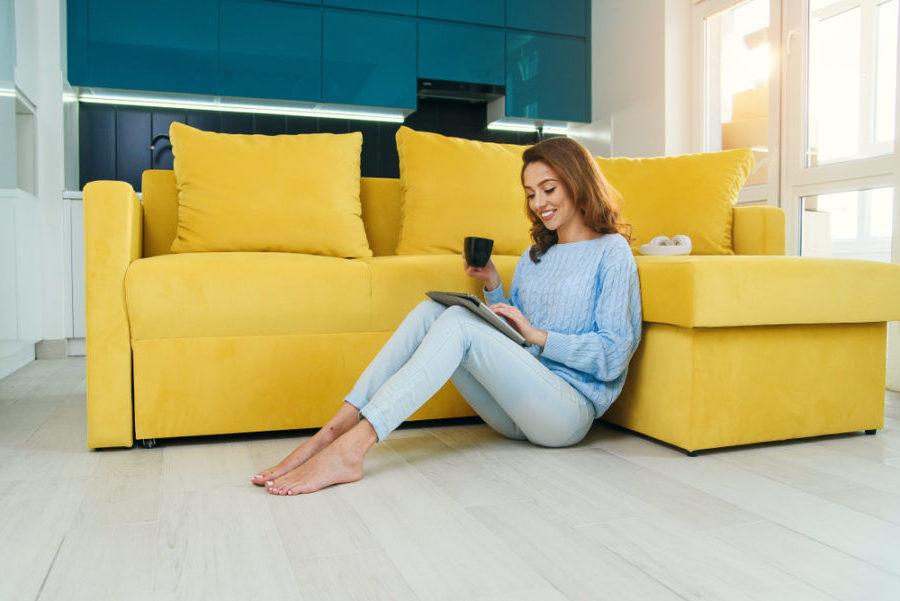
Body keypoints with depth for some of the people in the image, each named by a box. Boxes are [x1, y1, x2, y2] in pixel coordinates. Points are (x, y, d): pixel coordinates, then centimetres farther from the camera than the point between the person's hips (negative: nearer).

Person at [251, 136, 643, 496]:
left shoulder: (611, 252, 1)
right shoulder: (534, 256, 22)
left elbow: (614, 355, -8)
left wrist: (537, 335, -13)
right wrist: (491, 286, 6)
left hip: (571, 410, -6)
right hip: (515, 412, 6)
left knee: (459, 322, -27)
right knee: (430, 310, -14)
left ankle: (349, 450, -37)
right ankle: (331, 434, -25)